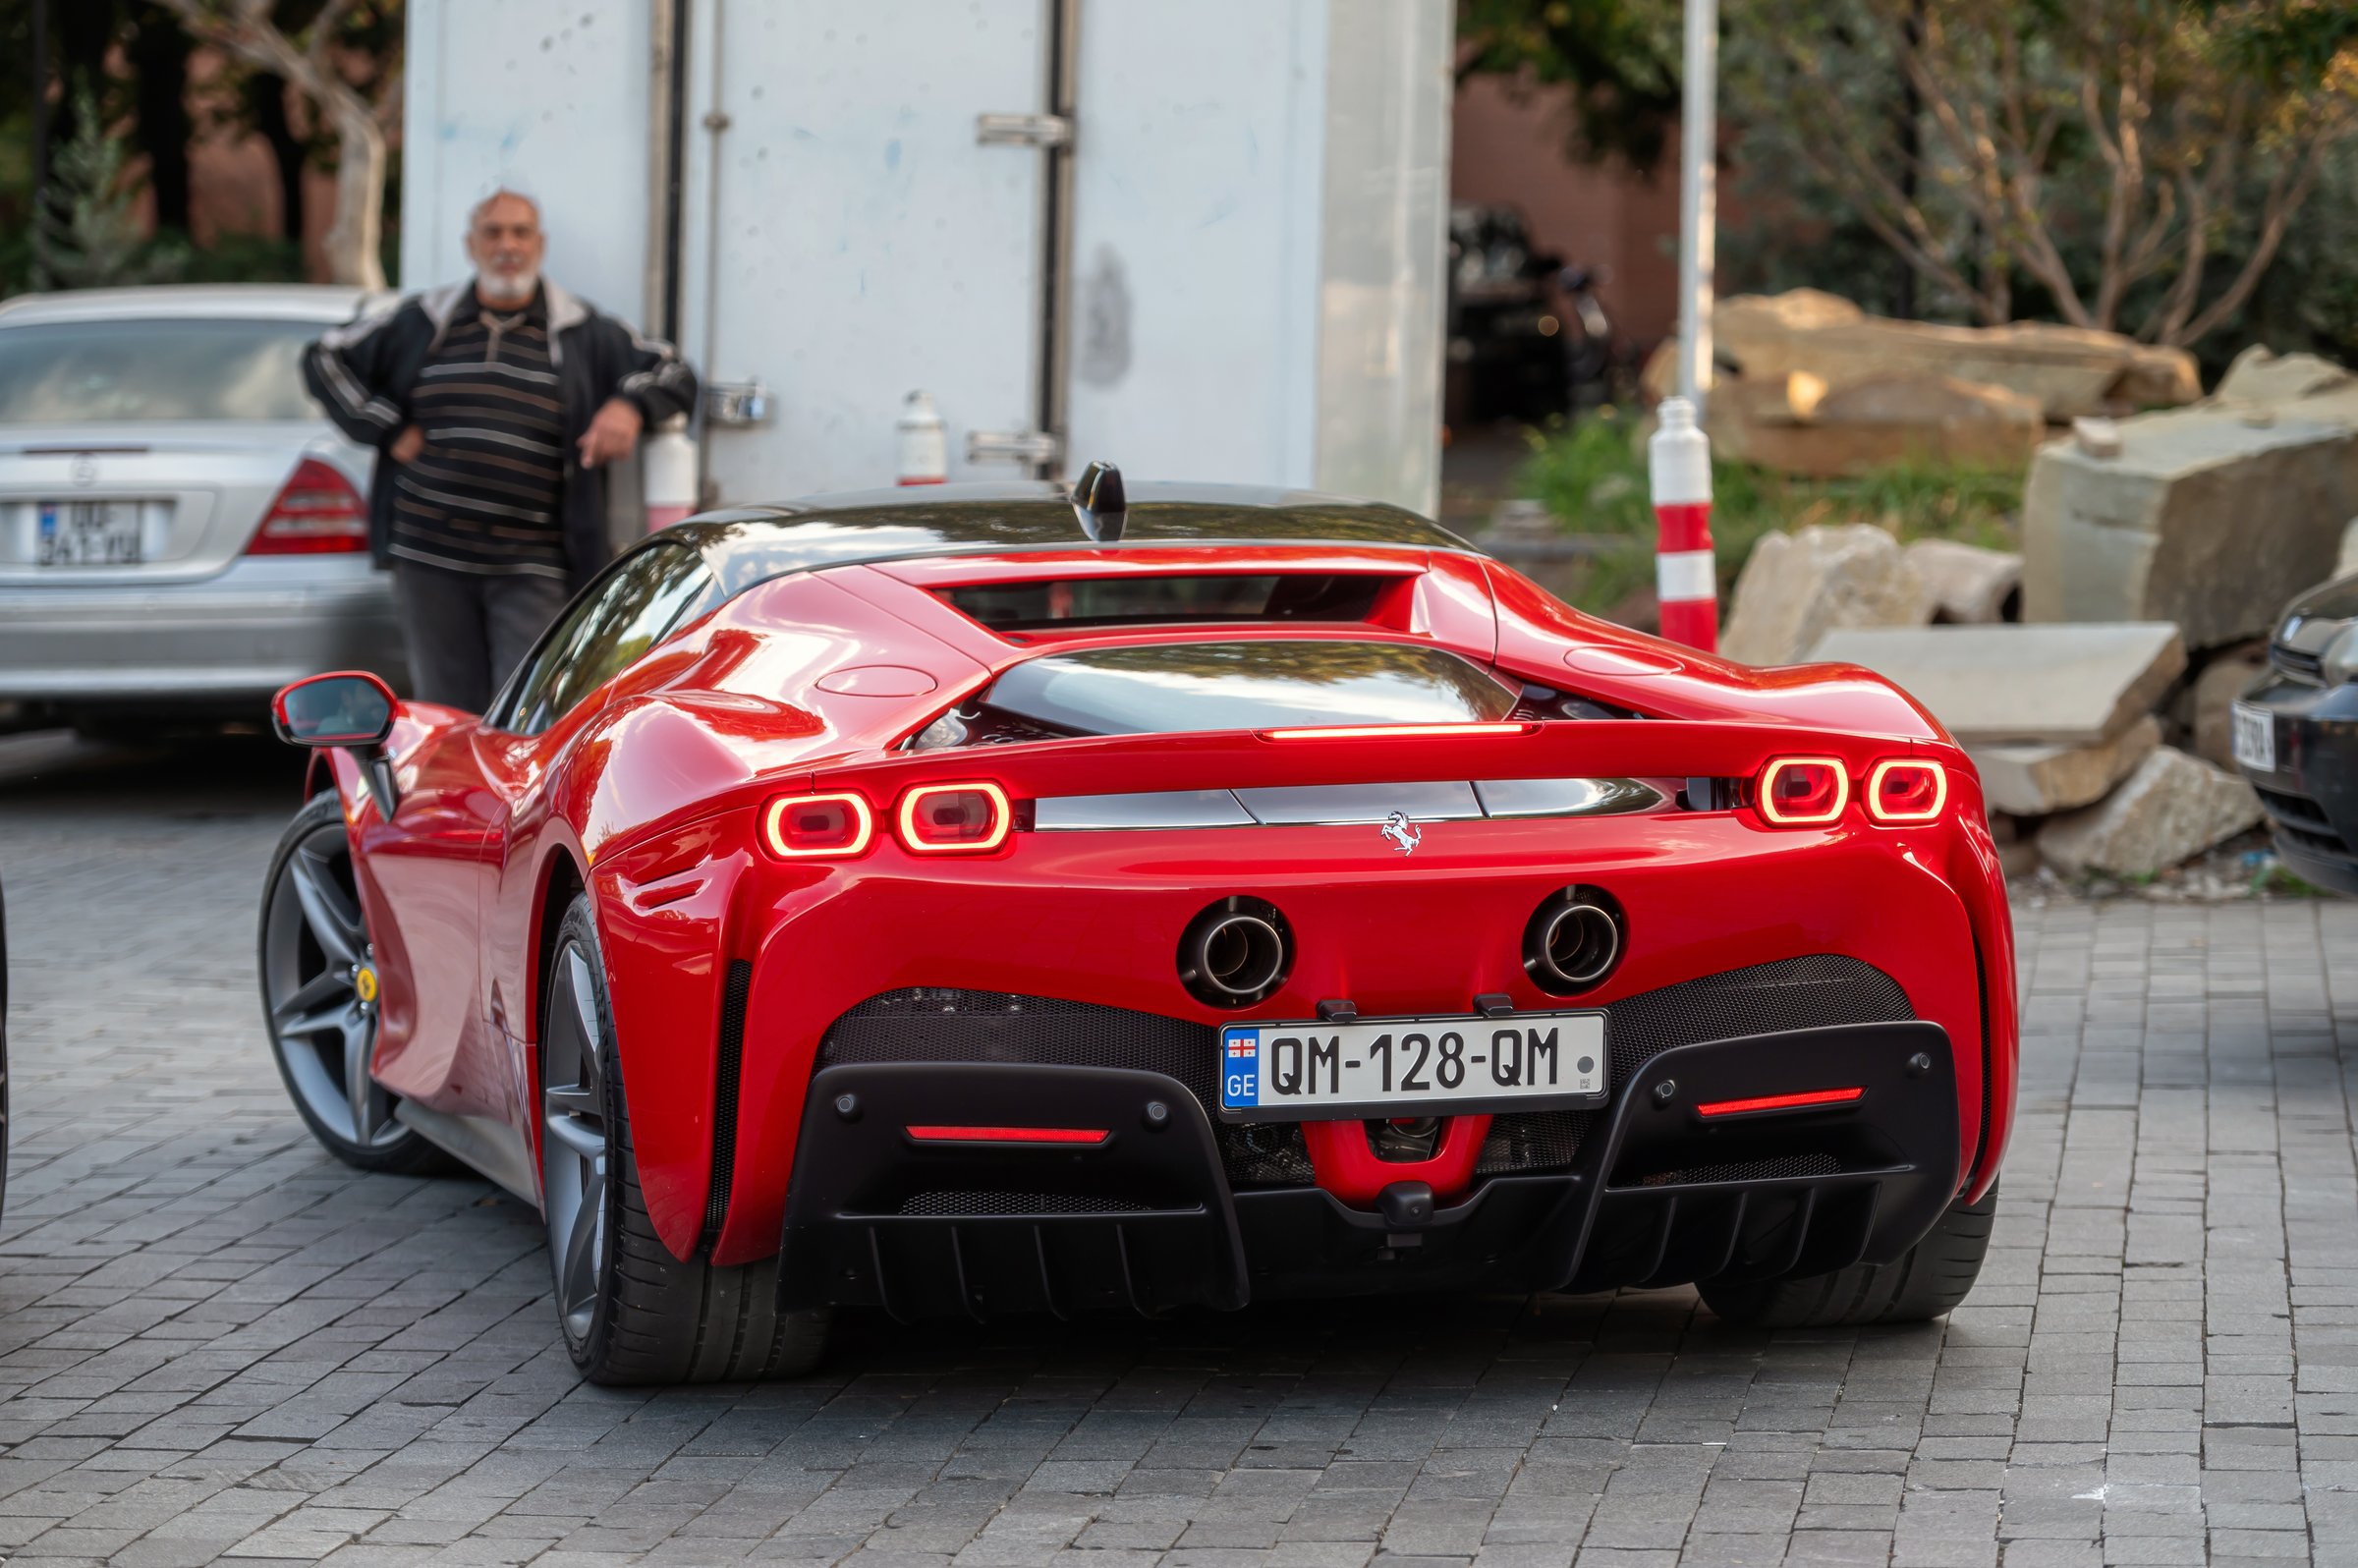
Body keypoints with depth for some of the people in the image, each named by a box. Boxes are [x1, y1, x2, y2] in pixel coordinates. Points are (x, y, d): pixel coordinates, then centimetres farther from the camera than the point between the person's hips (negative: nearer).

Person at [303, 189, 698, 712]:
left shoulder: (583, 334, 8)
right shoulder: (421, 323, 11)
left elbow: (675, 374, 13)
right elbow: (325, 359, 18)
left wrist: (630, 405, -9)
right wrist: (385, 428, 5)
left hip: (533, 571, -2)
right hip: (430, 561, 2)